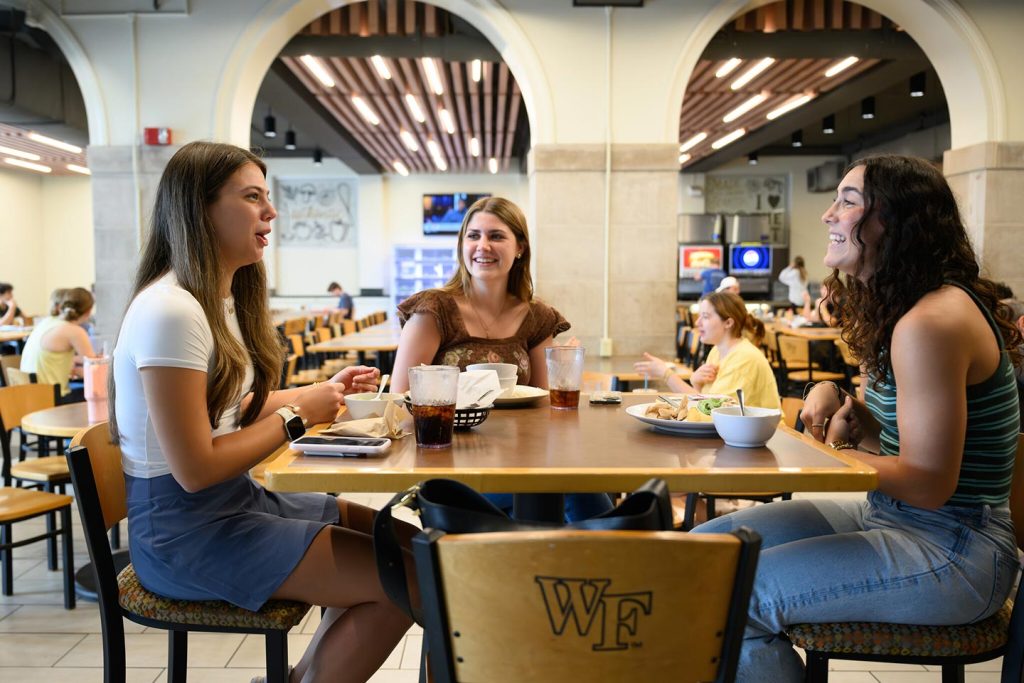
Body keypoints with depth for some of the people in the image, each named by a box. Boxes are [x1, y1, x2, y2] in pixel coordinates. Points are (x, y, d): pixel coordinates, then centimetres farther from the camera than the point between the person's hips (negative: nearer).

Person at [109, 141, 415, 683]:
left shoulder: (222, 297, 9)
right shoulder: (171, 310, -21)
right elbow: (195, 470, -23)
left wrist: (324, 391, 3)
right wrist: (298, 415, -15)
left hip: (233, 499, 10)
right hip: (184, 531, -10)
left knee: (404, 541, 9)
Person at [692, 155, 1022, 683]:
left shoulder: (931, 323, -23)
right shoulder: (897, 309, 10)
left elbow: (926, 485, -23)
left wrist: (839, 449, -10)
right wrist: (834, 397, -4)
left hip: (953, 552, -10)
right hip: (888, 516, 10)